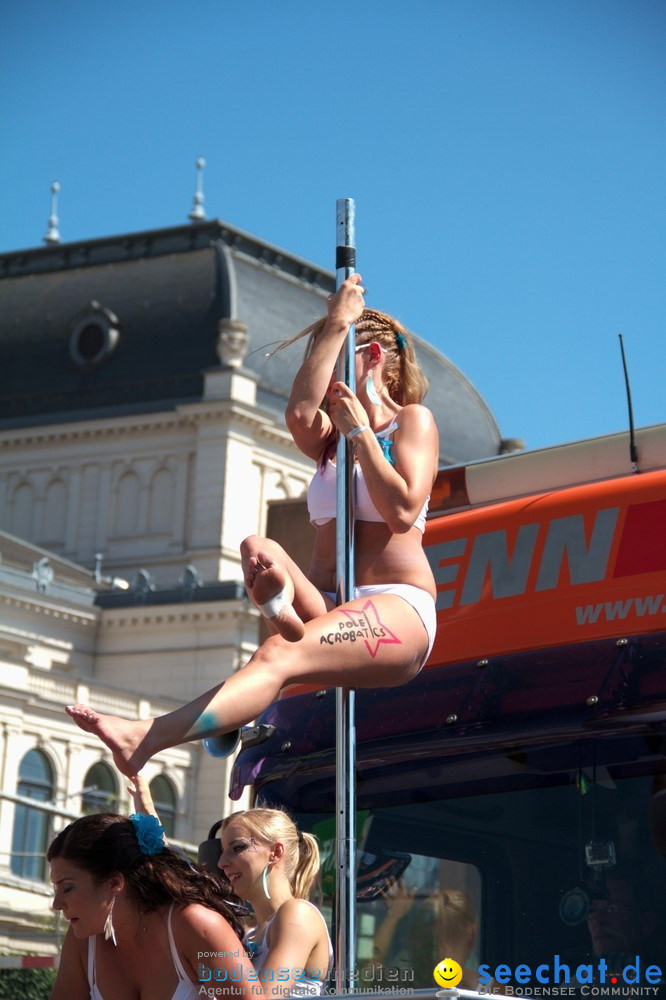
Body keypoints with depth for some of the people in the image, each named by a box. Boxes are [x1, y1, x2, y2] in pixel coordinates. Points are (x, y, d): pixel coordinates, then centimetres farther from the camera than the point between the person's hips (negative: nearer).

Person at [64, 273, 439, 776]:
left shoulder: (413, 420, 7)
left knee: (279, 657, -34)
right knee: (259, 552, -26)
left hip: (397, 608, -6)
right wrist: (335, 324, 1)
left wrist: (360, 432, -4)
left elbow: (403, 511, -10)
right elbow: (300, 412, -5)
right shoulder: (331, 436, 22)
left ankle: (145, 737, -53)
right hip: (329, 602, 6)